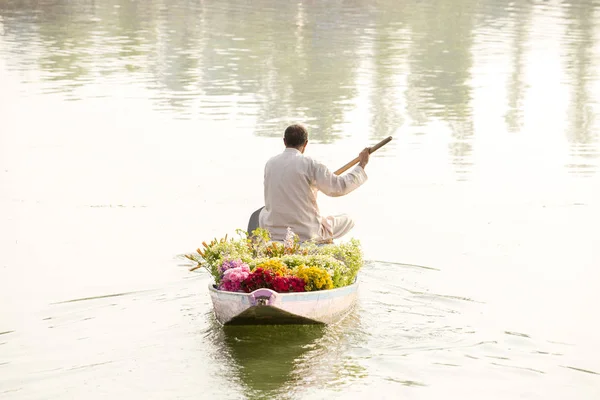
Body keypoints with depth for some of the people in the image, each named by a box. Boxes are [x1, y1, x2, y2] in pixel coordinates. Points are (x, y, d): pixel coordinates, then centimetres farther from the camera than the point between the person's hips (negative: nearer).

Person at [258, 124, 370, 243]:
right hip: (308, 233, -4)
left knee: (263, 214, 39)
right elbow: (340, 187, -12)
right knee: (347, 221, 18)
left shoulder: (270, 164, 3)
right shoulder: (309, 164, -13)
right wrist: (361, 165, 1)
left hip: (275, 234, 4)